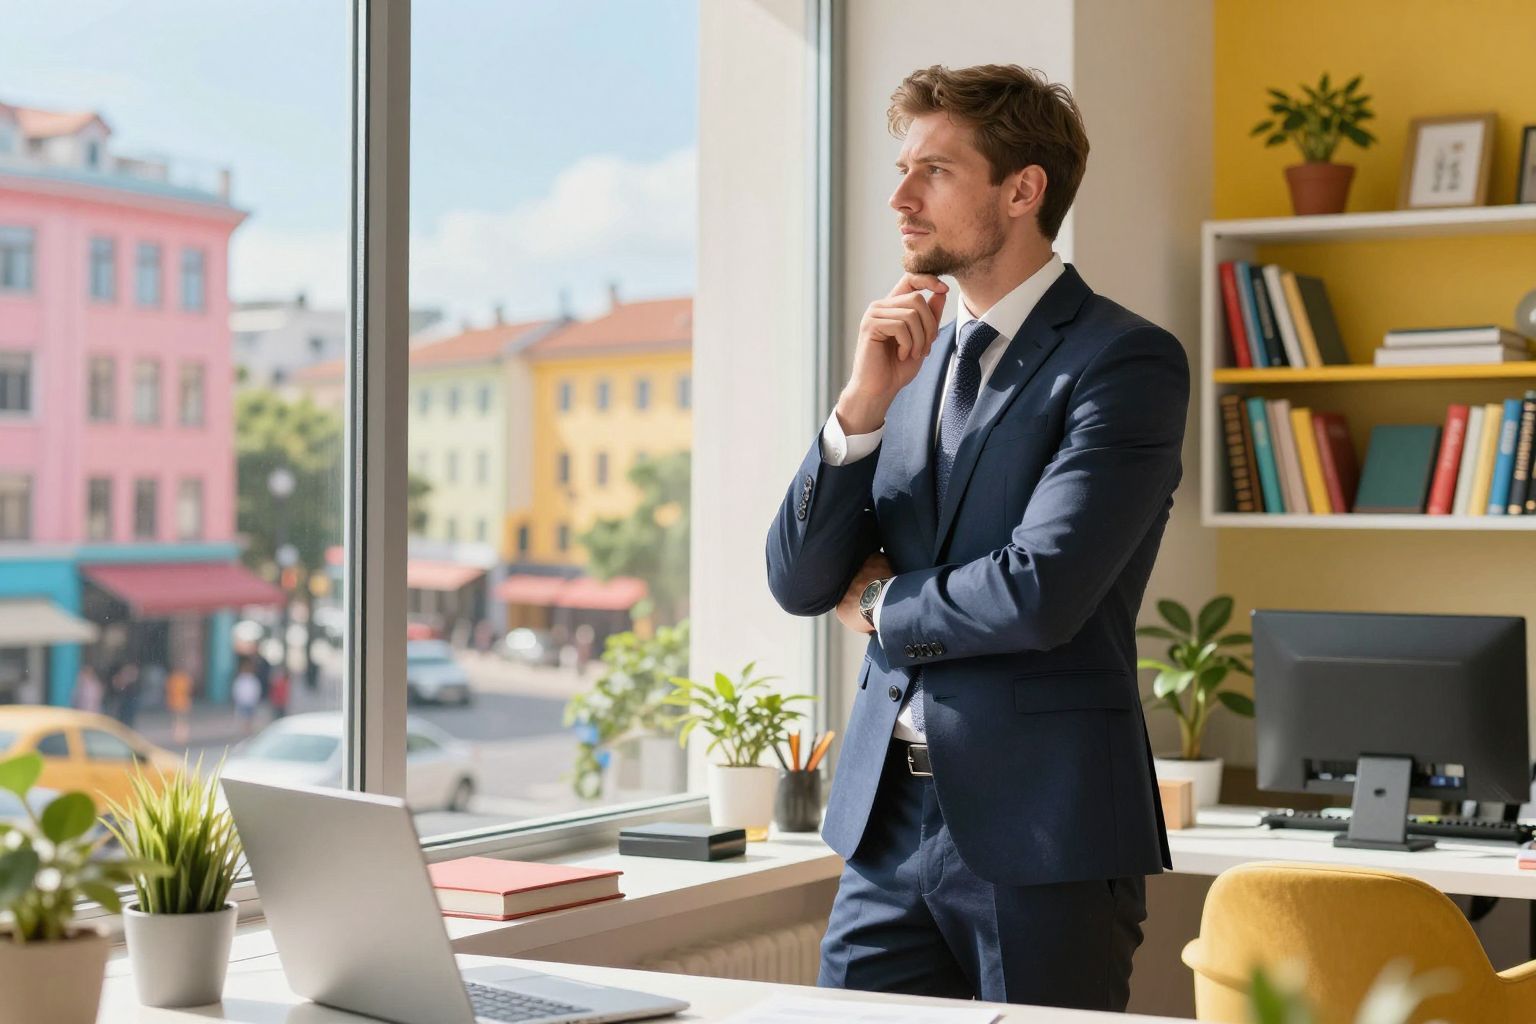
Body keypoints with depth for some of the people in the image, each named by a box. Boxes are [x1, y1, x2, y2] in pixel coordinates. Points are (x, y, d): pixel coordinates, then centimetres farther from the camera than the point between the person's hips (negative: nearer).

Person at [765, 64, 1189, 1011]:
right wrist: (864, 402, -7)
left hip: (1042, 826, -6)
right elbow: (799, 580, 6)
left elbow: (1039, 593, -20)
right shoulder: (912, 356, 12)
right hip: (890, 818, 6)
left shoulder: (1128, 361, -9)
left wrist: (882, 605, -2)